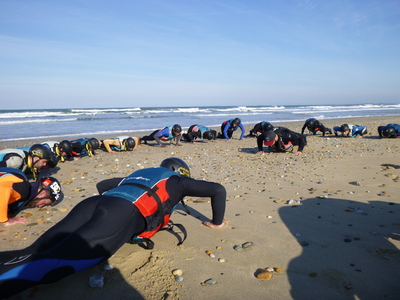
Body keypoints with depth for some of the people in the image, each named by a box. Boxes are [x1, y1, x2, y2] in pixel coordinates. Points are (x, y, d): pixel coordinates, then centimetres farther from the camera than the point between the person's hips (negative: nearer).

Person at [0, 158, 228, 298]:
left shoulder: (140, 173, 40)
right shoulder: (176, 181, 25)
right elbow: (218, 189, 19)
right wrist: (217, 222, 32)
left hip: (94, 203, 7)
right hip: (123, 214, -7)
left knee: (34, 253, -6)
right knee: (51, 263, -21)